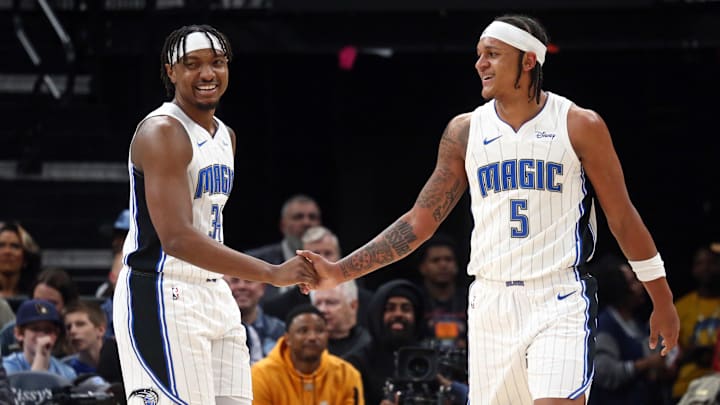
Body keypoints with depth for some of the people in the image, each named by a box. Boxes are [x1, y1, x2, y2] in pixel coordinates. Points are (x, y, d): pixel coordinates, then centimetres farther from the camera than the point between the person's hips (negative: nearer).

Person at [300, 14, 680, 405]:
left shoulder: (580, 126, -2)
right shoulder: (465, 131, 7)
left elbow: (621, 216, 4)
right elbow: (420, 221, 9)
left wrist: (662, 300, 6)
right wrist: (340, 272, 2)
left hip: (559, 301, -4)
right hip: (491, 302, 4)